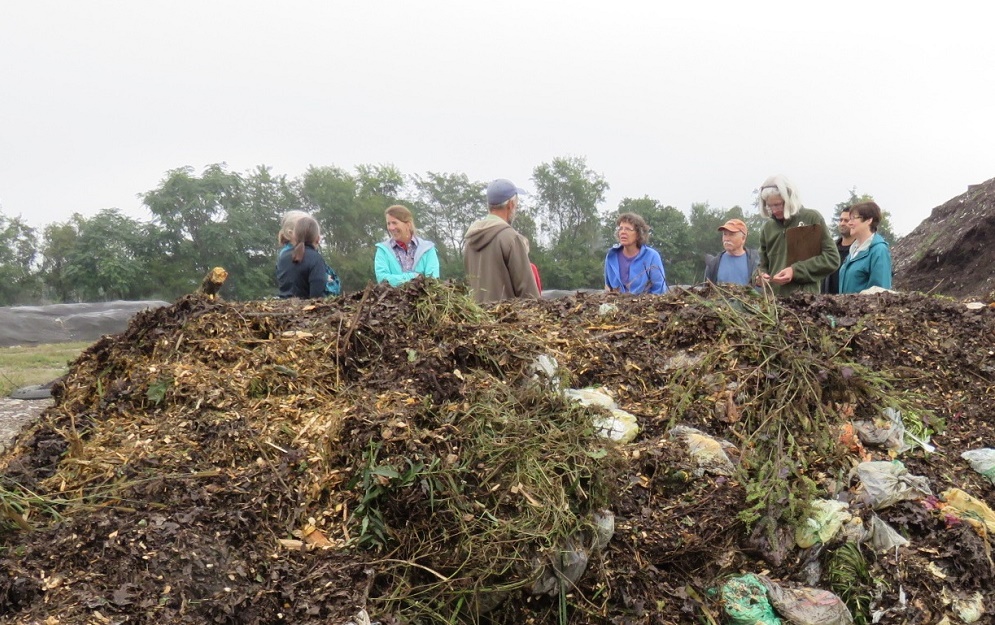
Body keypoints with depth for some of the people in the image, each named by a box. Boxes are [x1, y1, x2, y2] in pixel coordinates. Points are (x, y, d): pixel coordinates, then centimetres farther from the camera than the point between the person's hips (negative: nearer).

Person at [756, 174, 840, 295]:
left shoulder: (812, 218, 1)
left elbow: (832, 258, -3)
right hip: (773, 297, 4)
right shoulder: (768, 228, 14)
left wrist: (796, 271, -13)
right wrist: (760, 275, -1)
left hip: (805, 297, -4)